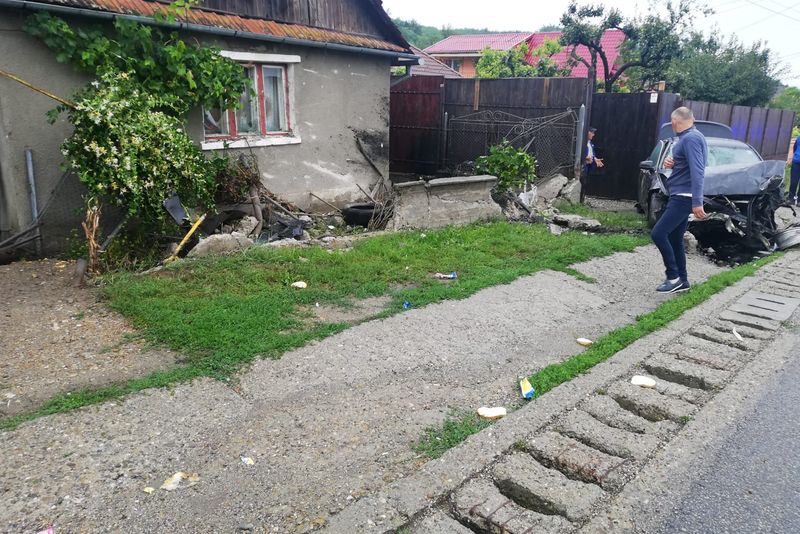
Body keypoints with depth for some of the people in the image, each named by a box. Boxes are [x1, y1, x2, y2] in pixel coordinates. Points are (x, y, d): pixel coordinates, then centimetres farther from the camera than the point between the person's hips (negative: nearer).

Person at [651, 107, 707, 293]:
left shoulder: (690, 139, -16)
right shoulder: (687, 138, 15)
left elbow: (697, 171, -23)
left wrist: (697, 202, -28)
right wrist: (671, 163, 5)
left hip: (683, 197, -10)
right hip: (680, 196, 10)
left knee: (658, 234, -14)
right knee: (674, 239, 12)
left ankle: (674, 277, -6)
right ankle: (681, 280, 19)